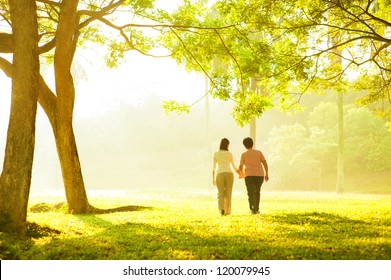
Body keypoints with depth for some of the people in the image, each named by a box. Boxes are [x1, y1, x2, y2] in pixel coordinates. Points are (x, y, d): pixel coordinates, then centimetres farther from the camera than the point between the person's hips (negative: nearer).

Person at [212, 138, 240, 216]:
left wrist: (213, 179, 11)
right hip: (229, 173, 0)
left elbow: (214, 167, 6)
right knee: (228, 193, 6)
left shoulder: (216, 154, 7)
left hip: (220, 174, 0)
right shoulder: (230, 154, 6)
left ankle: (221, 209, -20)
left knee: (220, 193, 2)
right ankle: (227, 211, 6)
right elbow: (234, 166, 10)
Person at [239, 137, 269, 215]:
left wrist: (242, 173, 25)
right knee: (257, 192, 20)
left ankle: (253, 210, -18)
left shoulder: (244, 154, 3)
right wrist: (267, 174, 5)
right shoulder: (259, 152, 9)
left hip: (249, 175, -3)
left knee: (251, 193, -3)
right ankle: (257, 209, 16)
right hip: (260, 175, 3)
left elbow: (240, 167, 4)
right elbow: (265, 163, 1)